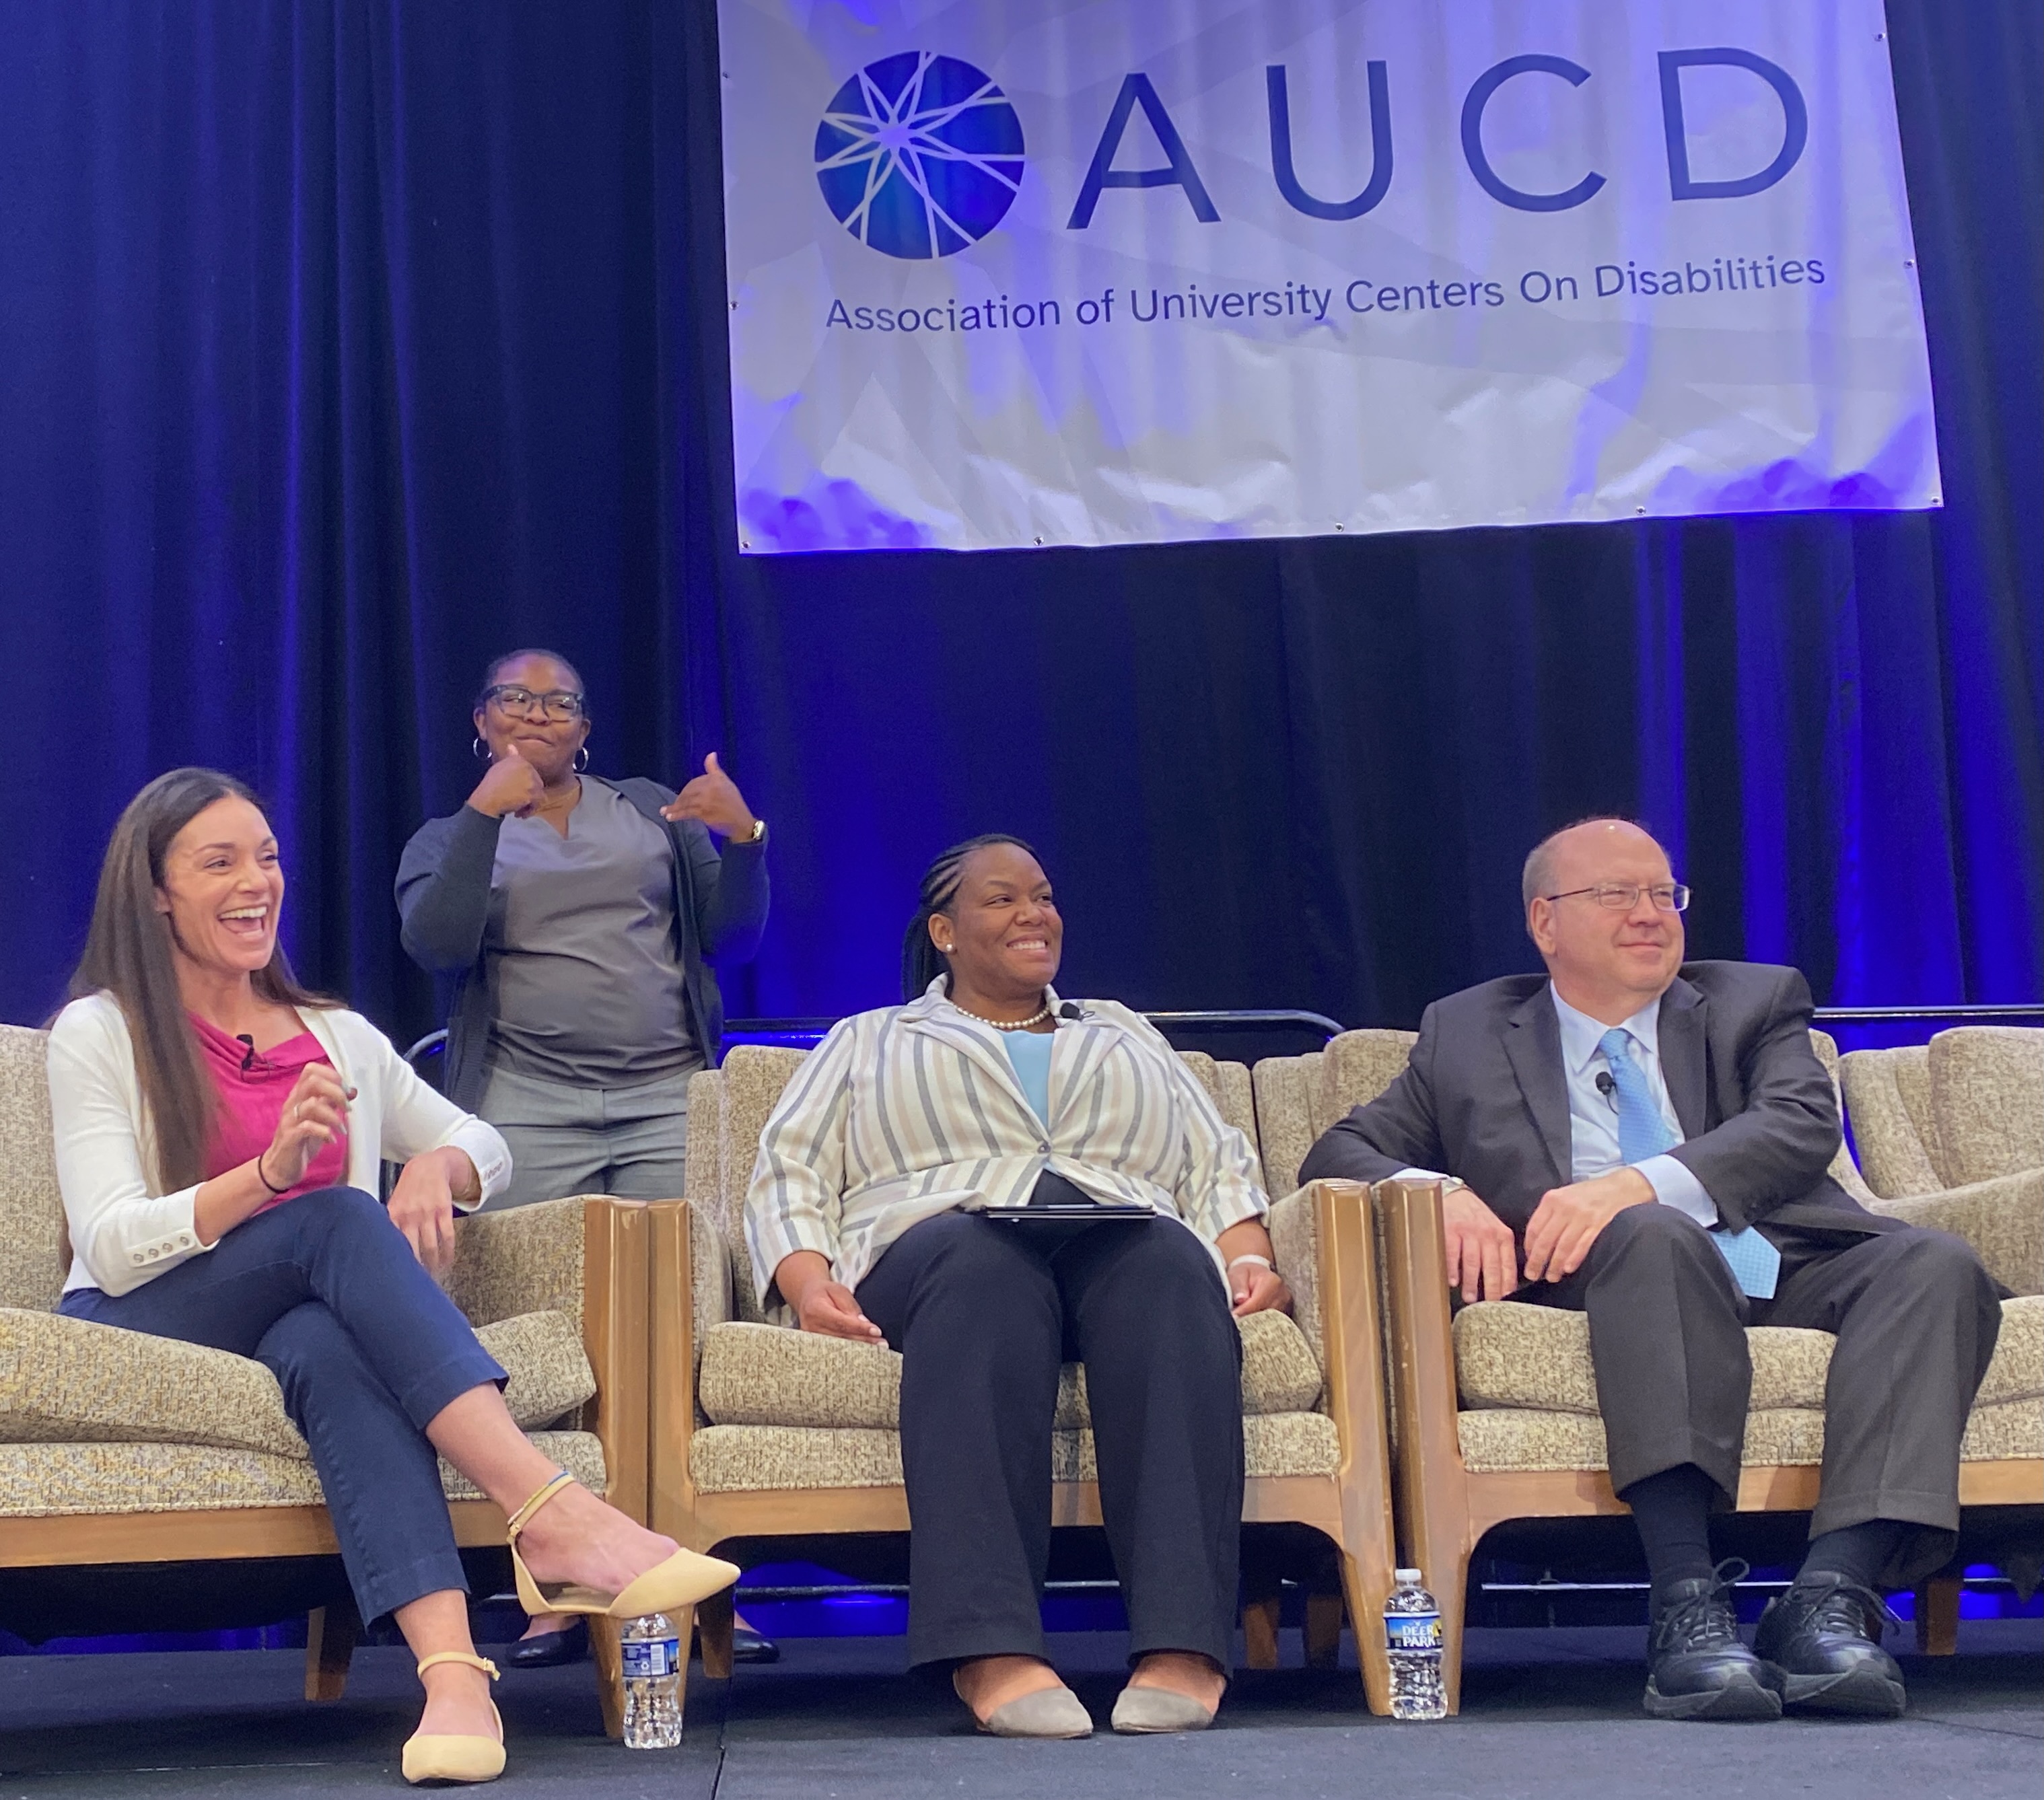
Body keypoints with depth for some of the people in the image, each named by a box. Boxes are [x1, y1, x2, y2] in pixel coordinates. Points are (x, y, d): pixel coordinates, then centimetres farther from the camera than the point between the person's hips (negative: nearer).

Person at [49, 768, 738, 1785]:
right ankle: (552, 1517, -47)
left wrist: (436, 1168, -2)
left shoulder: (339, 1038, 19)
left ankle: (452, 1668, -56)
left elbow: (483, 1144, 24)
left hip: (302, 1327, 3)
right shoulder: (99, 1034, 6)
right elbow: (110, 1247, -6)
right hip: (134, 1337, -3)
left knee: (330, 1346, -36)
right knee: (338, 1217, -32)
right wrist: (269, 1174, -24)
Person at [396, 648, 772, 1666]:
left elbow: (733, 938, 15)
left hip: (668, 1100, 1)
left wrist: (742, 837, -1)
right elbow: (435, 945, -4)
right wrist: (486, 813, -10)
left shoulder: (655, 813, 22)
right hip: (528, 1112, -1)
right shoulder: (452, 838, 17)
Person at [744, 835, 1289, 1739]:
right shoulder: (868, 1043, 28)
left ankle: (1183, 1645, -48)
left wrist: (1249, 1258, 1)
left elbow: (1217, 1167, 24)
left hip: (1123, 1241, 2)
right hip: (941, 1246, -2)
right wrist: (809, 1283, -7)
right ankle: (993, 1650, -51)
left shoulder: (1125, 1035, 34)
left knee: (1166, 1260, -37)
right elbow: (789, 1174, 14)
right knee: (984, 1266, -40)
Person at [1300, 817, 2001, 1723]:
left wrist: (1637, 1184, -17)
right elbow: (1338, 1154, 14)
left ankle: (1831, 1598, -37)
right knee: (1655, 1235, -36)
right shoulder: (1467, 1034, 21)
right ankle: (1687, 1604, -42)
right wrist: (1439, 1195, -11)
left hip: (1784, 1272, 3)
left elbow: (1804, 1125, 1)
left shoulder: (1756, 1002, 22)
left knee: (1937, 1267, -27)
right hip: (1612, 1281, -2)